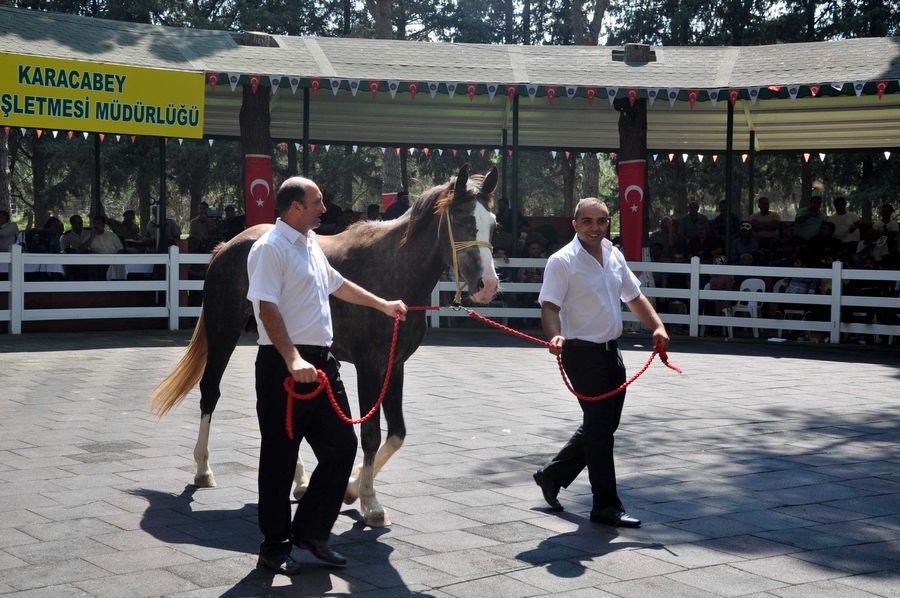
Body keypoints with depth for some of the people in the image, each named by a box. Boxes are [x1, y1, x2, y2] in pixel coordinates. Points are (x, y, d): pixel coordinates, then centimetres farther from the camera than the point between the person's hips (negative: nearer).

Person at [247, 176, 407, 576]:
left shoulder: (311, 244, 16)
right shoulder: (270, 248, -12)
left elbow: (337, 284, 32)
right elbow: (267, 309, -20)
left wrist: (382, 305, 38)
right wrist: (293, 359, -29)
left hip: (322, 361, 9)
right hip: (285, 367, -9)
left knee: (342, 446, 10)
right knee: (280, 459, 1)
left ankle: (310, 531, 23)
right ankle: (275, 546, 14)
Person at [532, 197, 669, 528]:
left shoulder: (614, 256, 11)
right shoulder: (562, 261, -11)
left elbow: (634, 296, 19)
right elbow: (550, 306, -18)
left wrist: (657, 326, 4)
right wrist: (555, 336, -38)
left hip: (611, 352, 8)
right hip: (582, 352, -8)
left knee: (604, 425, 15)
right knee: (600, 427, -4)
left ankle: (552, 475, 31)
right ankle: (606, 506, 6)